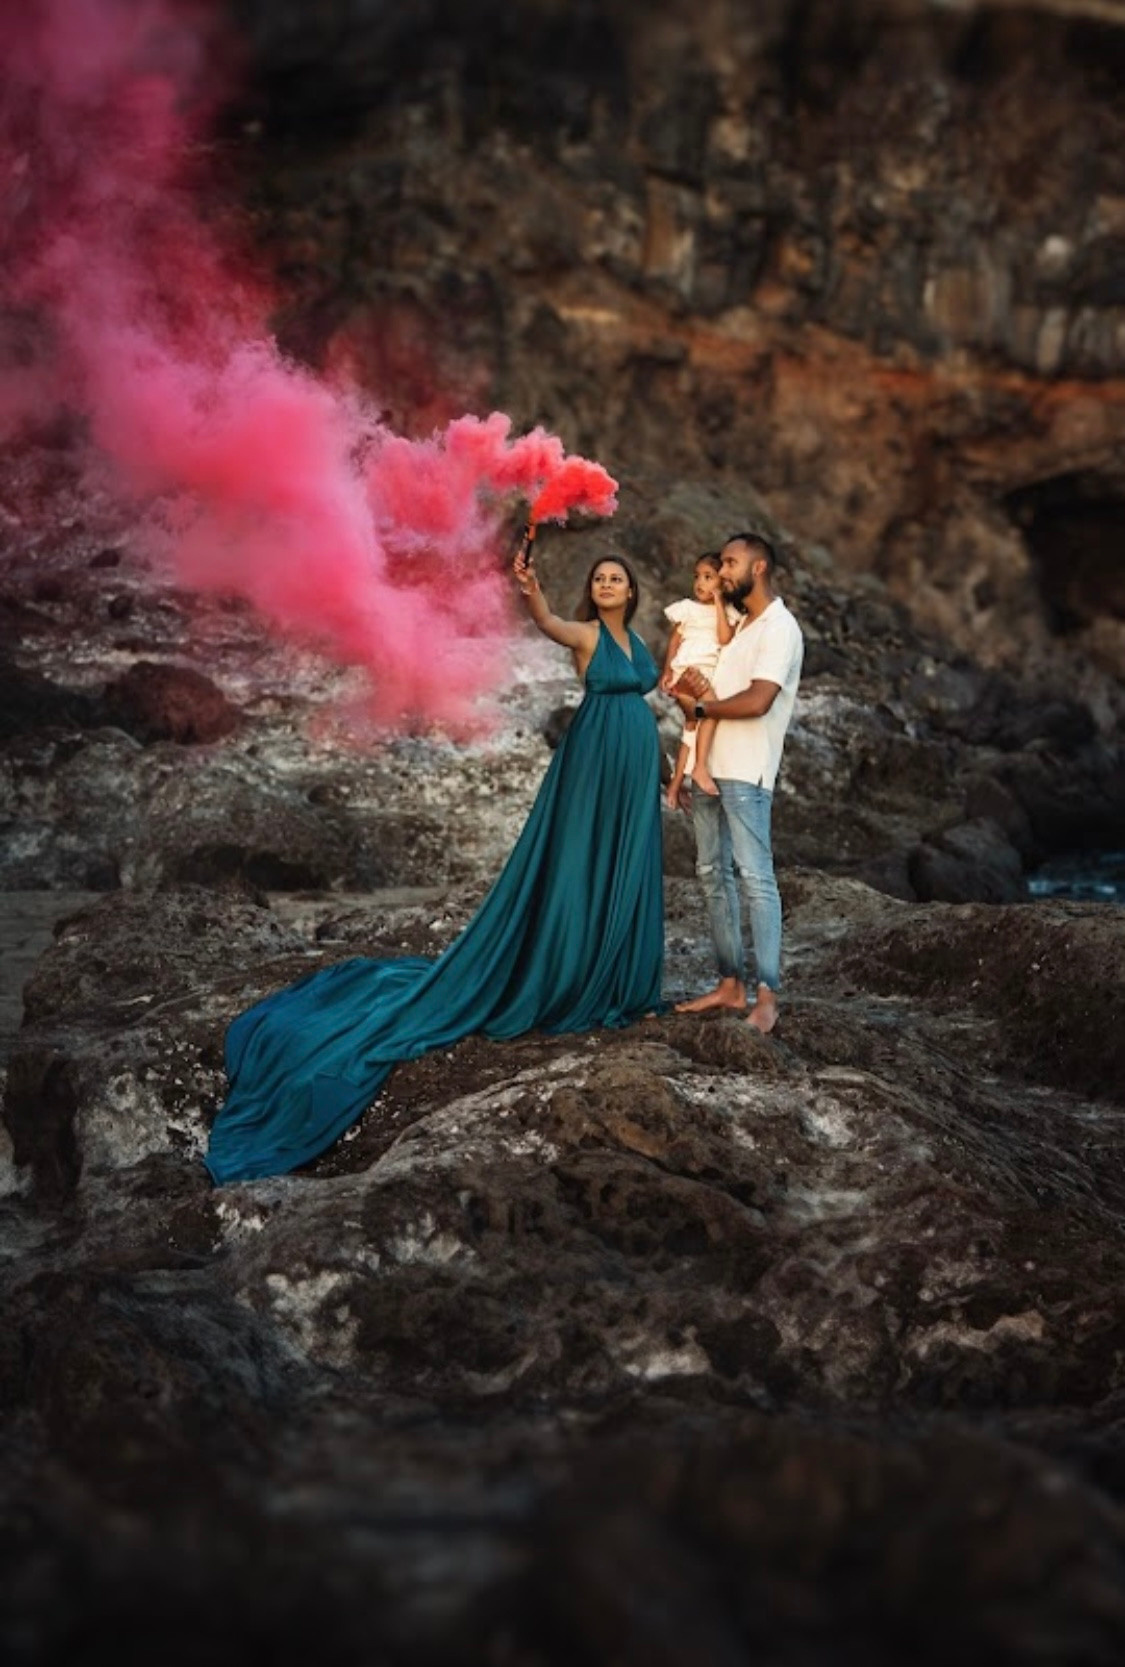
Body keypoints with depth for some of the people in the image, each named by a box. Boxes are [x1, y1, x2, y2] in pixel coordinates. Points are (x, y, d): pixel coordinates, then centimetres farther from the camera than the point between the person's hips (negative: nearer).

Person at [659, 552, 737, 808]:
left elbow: (725, 639, -9)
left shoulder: (727, 612, 8)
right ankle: (700, 768, -30)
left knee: (694, 722, 0)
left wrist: (719, 604, -8)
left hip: (712, 673, 3)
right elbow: (674, 641, 8)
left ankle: (676, 782, 8)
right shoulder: (687, 607, 6)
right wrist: (667, 671, 0)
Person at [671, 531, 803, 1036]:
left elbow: (758, 701, -19)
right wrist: (690, 686, -3)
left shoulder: (779, 628, -8)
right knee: (713, 874, 9)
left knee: (755, 876, -11)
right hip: (707, 765, 9)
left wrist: (701, 705, -5)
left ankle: (766, 995, -13)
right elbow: (683, 680, 20)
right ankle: (730, 983, 14)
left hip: (745, 771, -9)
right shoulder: (734, 624, 20)